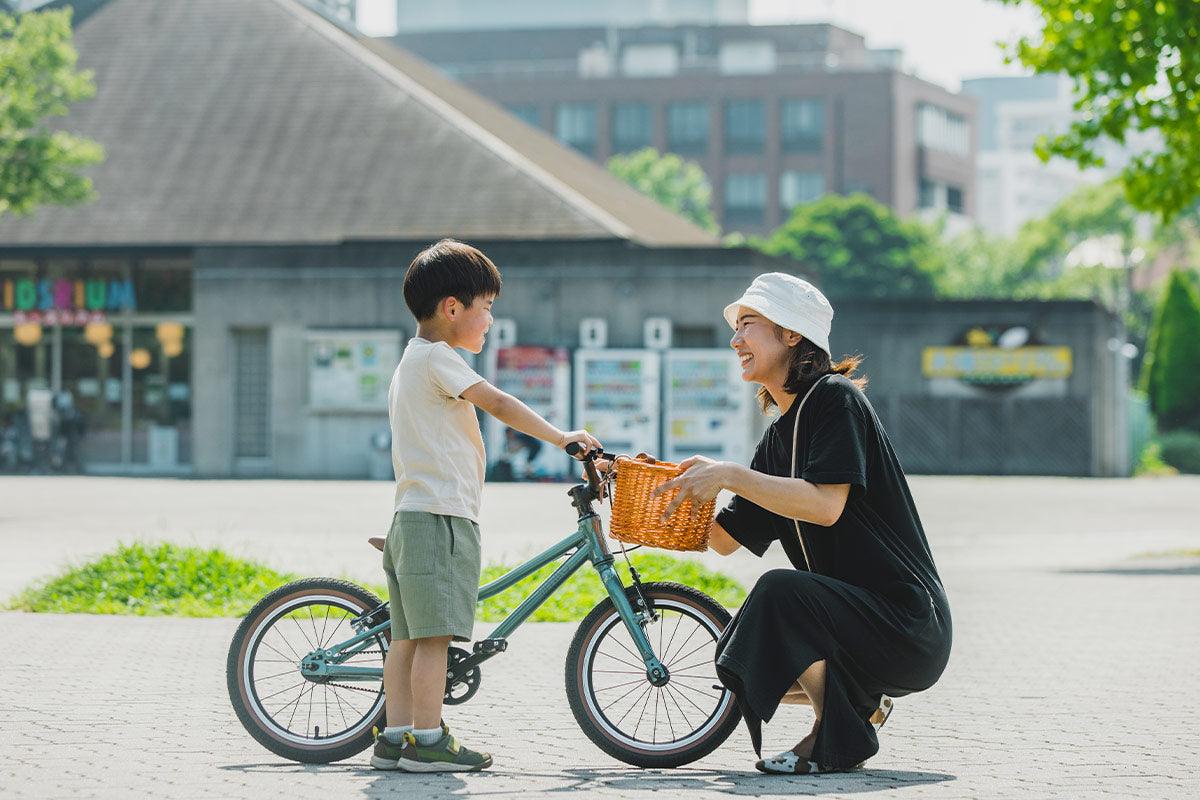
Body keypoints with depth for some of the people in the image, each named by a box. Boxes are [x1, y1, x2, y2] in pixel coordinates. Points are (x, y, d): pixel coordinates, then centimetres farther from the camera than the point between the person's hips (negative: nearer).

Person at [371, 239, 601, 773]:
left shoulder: (409, 362, 22)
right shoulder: (437, 358, -10)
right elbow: (497, 403, -19)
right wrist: (560, 437, -19)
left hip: (409, 516, 10)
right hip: (441, 517, -10)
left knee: (407, 635, 8)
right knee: (434, 634, -9)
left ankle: (395, 739, 9)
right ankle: (427, 742, -9)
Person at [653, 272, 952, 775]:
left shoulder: (835, 398, -11)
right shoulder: (779, 436, 15)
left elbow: (826, 504, -25)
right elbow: (724, 538, 13)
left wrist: (728, 475, -23)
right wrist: (681, 484, 0)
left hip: (907, 623, -9)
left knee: (781, 590, -29)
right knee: (736, 656, 5)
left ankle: (836, 738, -10)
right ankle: (863, 703, 17)